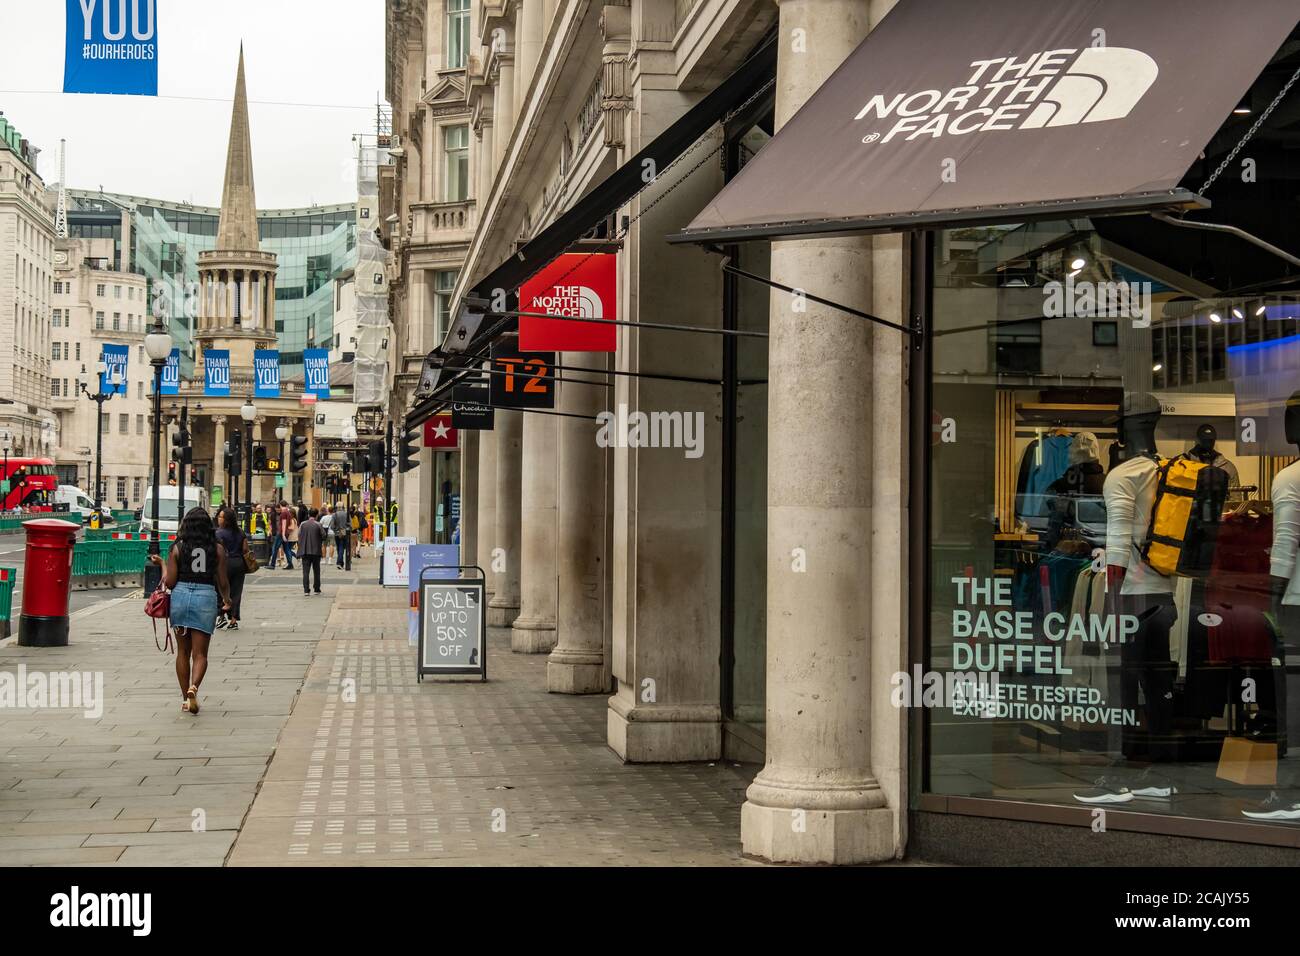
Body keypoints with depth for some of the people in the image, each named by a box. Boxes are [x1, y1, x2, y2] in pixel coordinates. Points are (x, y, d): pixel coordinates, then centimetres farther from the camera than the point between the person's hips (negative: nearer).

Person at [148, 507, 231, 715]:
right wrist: (226, 599, 22)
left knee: (183, 652, 14)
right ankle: (193, 688, -23)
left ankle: (185, 699, 18)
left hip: (180, 596, 1)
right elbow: (223, 582, 3)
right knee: (200, 653, 3)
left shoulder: (178, 548, 0)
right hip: (206, 598, -1)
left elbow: (169, 582, -2)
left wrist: (162, 564, 17)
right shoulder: (217, 549, 1)